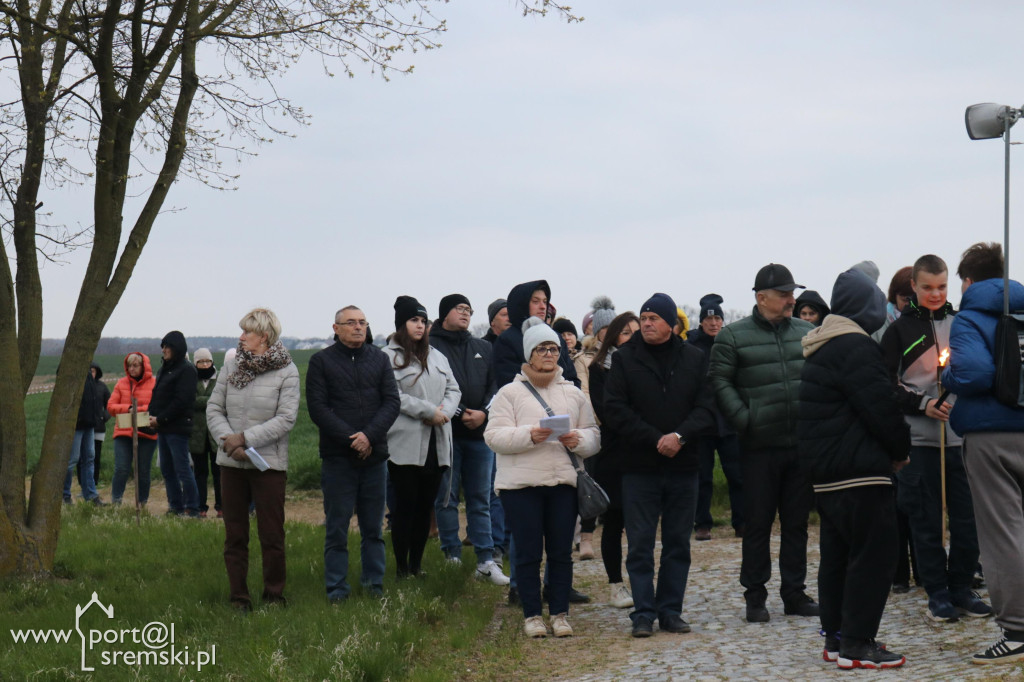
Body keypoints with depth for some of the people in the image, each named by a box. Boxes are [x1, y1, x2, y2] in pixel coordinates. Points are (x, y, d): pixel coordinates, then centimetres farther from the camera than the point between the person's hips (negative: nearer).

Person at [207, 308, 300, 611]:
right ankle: (238, 597, 15)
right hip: (231, 463, 4)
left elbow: (286, 419, -12)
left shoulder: (286, 371, -5)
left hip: (269, 464, -4)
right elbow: (214, 408, 6)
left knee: (272, 535, 1)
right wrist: (227, 440, -10)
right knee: (234, 535, 8)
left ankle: (274, 595, 14)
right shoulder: (231, 367, 7)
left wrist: (245, 438, -16)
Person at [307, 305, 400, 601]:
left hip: (374, 455, 2)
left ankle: (374, 581, 17)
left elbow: (392, 401, 3)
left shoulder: (379, 358, 10)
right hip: (337, 456, -2)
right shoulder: (321, 361, 3)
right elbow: (317, 407, -4)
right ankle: (337, 587, 8)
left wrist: (369, 436, -12)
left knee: (373, 526, 8)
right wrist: (350, 439, -13)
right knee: (337, 527, 1)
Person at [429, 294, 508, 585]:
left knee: (481, 498, 6)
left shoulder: (483, 349, 17)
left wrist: (483, 413, -6)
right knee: (446, 498, 1)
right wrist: (460, 413, -15)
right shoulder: (431, 347, -2)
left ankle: (486, 559, 9)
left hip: (479, 432, 4)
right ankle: (453, 557, 8)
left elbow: (495, 385, 11)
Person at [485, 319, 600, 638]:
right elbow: (494, 436, -5)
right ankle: (532, 615, 11)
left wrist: (578, 440, -8)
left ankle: (560, 614, 14)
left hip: (564, 482, 3)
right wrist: (529, 435, -20)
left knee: (561, 552, 4)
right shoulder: (510, 393, 4)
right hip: (521, 483, -3)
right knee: (528, 553, 1)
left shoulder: (573, 393, 14)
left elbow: (594, 435, 15)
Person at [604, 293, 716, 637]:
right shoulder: (624, 358, 0)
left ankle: (671, 610, 16)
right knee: (640, 544, -1)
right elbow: (616, 410, -6)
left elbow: (706, 406, -1)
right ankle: (643, 613, 5)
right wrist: (656, 439, -14)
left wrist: (680, 436, -17)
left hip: (683, 466, 2)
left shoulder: (694, 359, 5)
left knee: (678, 544, 7)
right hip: (639, 467, -2)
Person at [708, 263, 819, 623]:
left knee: (797, 522, 10)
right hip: (760, 445, -3)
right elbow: (719, 381, -5)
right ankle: (755, 596, 12)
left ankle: (794, 593, 19)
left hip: (803, 444, 4)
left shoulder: (807, 332, 10)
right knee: (758, 522, 3)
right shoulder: (733, 336, -1)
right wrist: (745, 420, -13)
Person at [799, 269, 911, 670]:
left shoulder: (821, 347, 17)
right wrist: (901, 450, -1)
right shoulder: (855, 347, -16)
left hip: (825, 471, 11)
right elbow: (881, 406, -18)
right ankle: (857, 644, -6)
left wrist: (893, 449, 20)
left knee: (837, 555, 15)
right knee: (873, 556, -6)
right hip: (859, 471, -11)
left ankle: (836, 637, 21)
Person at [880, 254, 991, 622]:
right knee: (926, 520, 1)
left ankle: (961, 587, 15)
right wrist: (923, 404, -13)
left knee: (967, 516, 2)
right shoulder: (900, 330, 4)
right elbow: (888, 384, 1)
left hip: (961, 436, 2)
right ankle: (937, 593, 11)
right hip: (919, 439, -2)